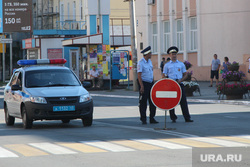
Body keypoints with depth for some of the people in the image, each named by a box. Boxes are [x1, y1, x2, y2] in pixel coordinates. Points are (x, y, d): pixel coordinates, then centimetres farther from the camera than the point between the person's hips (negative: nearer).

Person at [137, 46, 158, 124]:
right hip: (144, 83, -7)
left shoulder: (149, 61, 11)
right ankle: (143, 119, 5)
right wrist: (142, 86, -21)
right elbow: (139, 75, -17)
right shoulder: (141, 63, -13)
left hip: (150, 83, 7)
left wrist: (153, 83, 15)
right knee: (143, 102, -1)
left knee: (153, 102, 6)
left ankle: (152, 118, 12)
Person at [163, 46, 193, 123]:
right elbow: (164, 76, 7)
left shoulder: (181, 64, 12)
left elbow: (185, 75, 11)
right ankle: (173, 118, 10)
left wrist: (180, 80, -7)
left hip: (180, 84, 1)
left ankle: (187, 118, -2)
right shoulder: (167, 65, 8)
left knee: (183, 101, -3)